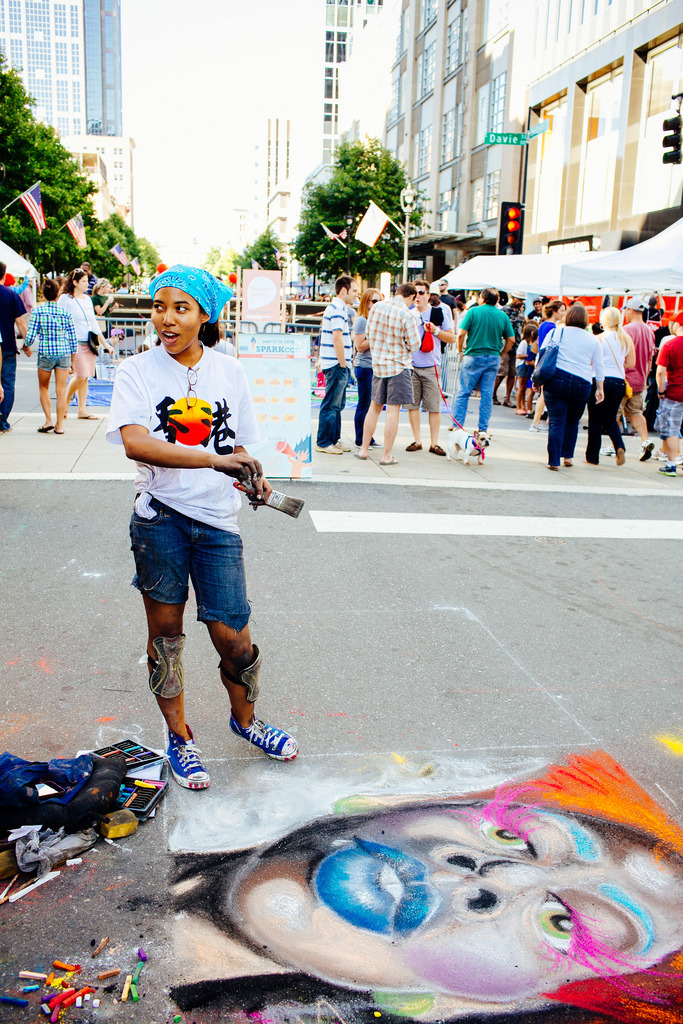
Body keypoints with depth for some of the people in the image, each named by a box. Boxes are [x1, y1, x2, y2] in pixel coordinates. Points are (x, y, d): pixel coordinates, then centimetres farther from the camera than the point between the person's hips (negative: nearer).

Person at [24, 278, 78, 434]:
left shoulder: (37, 311, -5)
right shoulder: (66, 312, 0)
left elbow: (30, 336, -8)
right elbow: (73, 339, 3)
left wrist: (27, 345, 16)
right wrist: (72, 361, 13)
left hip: (45, 353, -1)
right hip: (64, 353, 1)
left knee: (43, 388, 18)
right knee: (61, 391, 6)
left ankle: (48, 420, 9)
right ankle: (59, 425, 7)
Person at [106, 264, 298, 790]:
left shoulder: (229, 371, 6)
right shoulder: (137, 371, -4)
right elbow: (135, 442, -22)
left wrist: (252, 475, -9)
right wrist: (214, 458, -29)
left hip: (217, 519, 2)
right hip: (160, 516, -1)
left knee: (233, 636, 4)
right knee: (165, 631, 11)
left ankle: (244, 718, 34)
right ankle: (179, 737, 31)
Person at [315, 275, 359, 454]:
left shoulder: (337, 307, 19)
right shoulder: (338, 309, -14)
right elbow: (337, 339, -20)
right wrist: (343, 365, -16)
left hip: (337, 365, 10)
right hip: (337, 365, -10)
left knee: (337, 404, 15)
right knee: (331, 404, -5)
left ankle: (334, 439, 23)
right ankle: (323, 442, 0)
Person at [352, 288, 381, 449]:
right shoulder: (361, 320, -8)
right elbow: (360, 346, -13)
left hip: (376, 366, 8)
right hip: (364, 366, -8)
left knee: (373, 404, 10)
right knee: (364, 404, -3)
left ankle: (369, 439, 16)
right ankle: (360, 440, 5)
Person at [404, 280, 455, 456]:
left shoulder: (439, 312, 3)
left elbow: (451, 338, 6)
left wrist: (435, 330, -10)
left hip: (431, 366, -2)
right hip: (410, 365, 3)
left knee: (434, 406, -3)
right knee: (412, 404, 3)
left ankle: (434, 443, 5)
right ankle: (417, 441, 13)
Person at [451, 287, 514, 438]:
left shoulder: (473, 311, -4)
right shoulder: (503, 316, 5)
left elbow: (461, 334, -10)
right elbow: (511, 340, 5)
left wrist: (460, 349, 5)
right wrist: (500, 354, 16)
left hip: (473, 356, -3)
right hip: (493, 359, 3)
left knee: (463, 392, 4)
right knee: (487, 394, 6)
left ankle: (457, 426, 3)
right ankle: (483, 429, 8)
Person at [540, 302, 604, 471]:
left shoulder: (557, 332, 4)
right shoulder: (593, 340, 9)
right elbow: (599, 367, 12)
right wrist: (600, 388, 19)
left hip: (556, 379, -1)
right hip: (581, 384, 2)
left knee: (556, 422, -1)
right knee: (572, 421, 19)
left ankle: (553, 461, -5)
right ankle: (568, 456, 23)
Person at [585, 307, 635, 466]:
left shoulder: (598, 339, -8)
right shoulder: (627, 339, 4)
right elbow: (630, 364, 9)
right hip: (619, 382, 4)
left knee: (595, 420, 6)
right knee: (610, 419, 19)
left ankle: (592, 457, 10)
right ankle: (619, 446, -5)